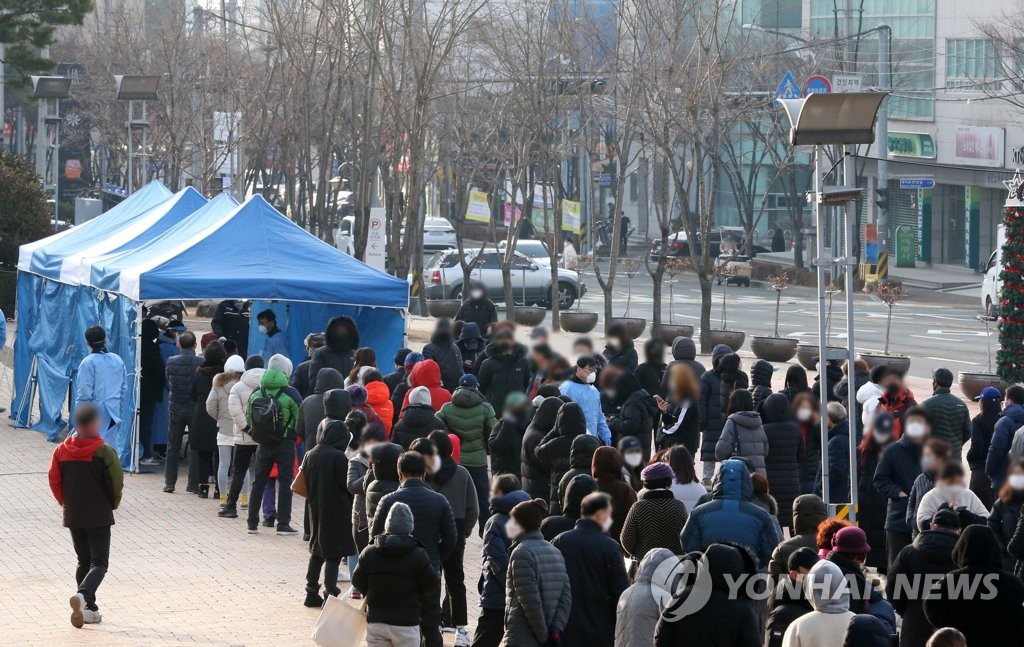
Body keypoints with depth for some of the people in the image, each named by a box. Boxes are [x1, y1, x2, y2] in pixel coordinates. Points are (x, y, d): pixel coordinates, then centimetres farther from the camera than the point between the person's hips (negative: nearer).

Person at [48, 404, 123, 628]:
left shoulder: (61, 450, -1)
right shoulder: (104, 452, -14)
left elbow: (54, 481, 1)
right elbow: (116, 483, -13)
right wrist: (113, 504, 7)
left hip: (72, 515, 5)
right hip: (99, 517, -5)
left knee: (84, 561, 18)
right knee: (99, 563, -2)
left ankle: (89, 609, 16)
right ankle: (82, 595, -29)